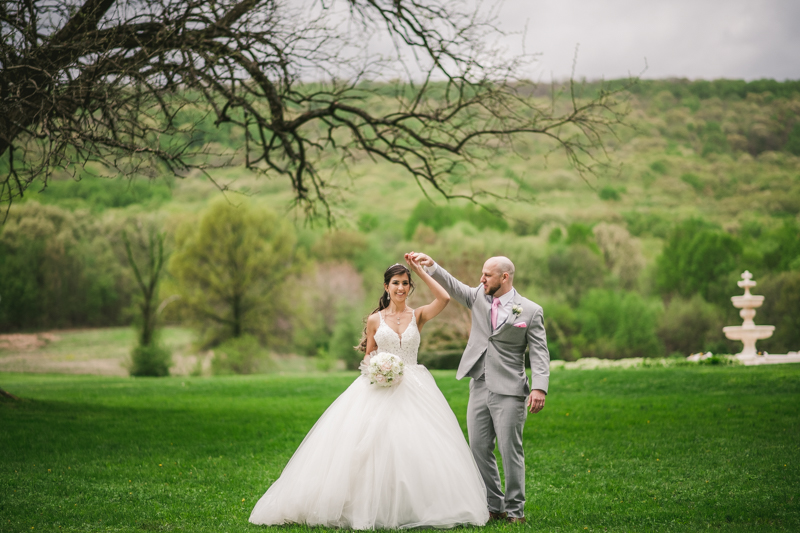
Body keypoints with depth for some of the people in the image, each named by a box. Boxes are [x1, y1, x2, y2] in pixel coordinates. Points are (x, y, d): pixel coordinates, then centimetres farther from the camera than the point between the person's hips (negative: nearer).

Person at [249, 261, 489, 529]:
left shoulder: (418, 316, 7)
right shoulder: (375, 320, 8)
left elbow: (444, 298, -9)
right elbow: (368, 355, 13)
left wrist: (420, 270, -4)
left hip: (413, 389, 0)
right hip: (379, 388, 0)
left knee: (414, 449, -9)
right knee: (373, 444, -11)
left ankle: (410, 508, 0)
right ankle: (371, 505, -5)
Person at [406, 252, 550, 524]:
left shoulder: (530, 311, -4)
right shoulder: (479, 297, 10)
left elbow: (539, 353, -7)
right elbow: (452, 286, 4)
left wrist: (539, 387, -19)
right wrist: (430, 265, -13)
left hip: (508, 391, -5)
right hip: (479, 387, 5)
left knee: (510, 450, -3)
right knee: (479, 449, 8)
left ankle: (514, 509, 7)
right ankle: (492, 505, 18)